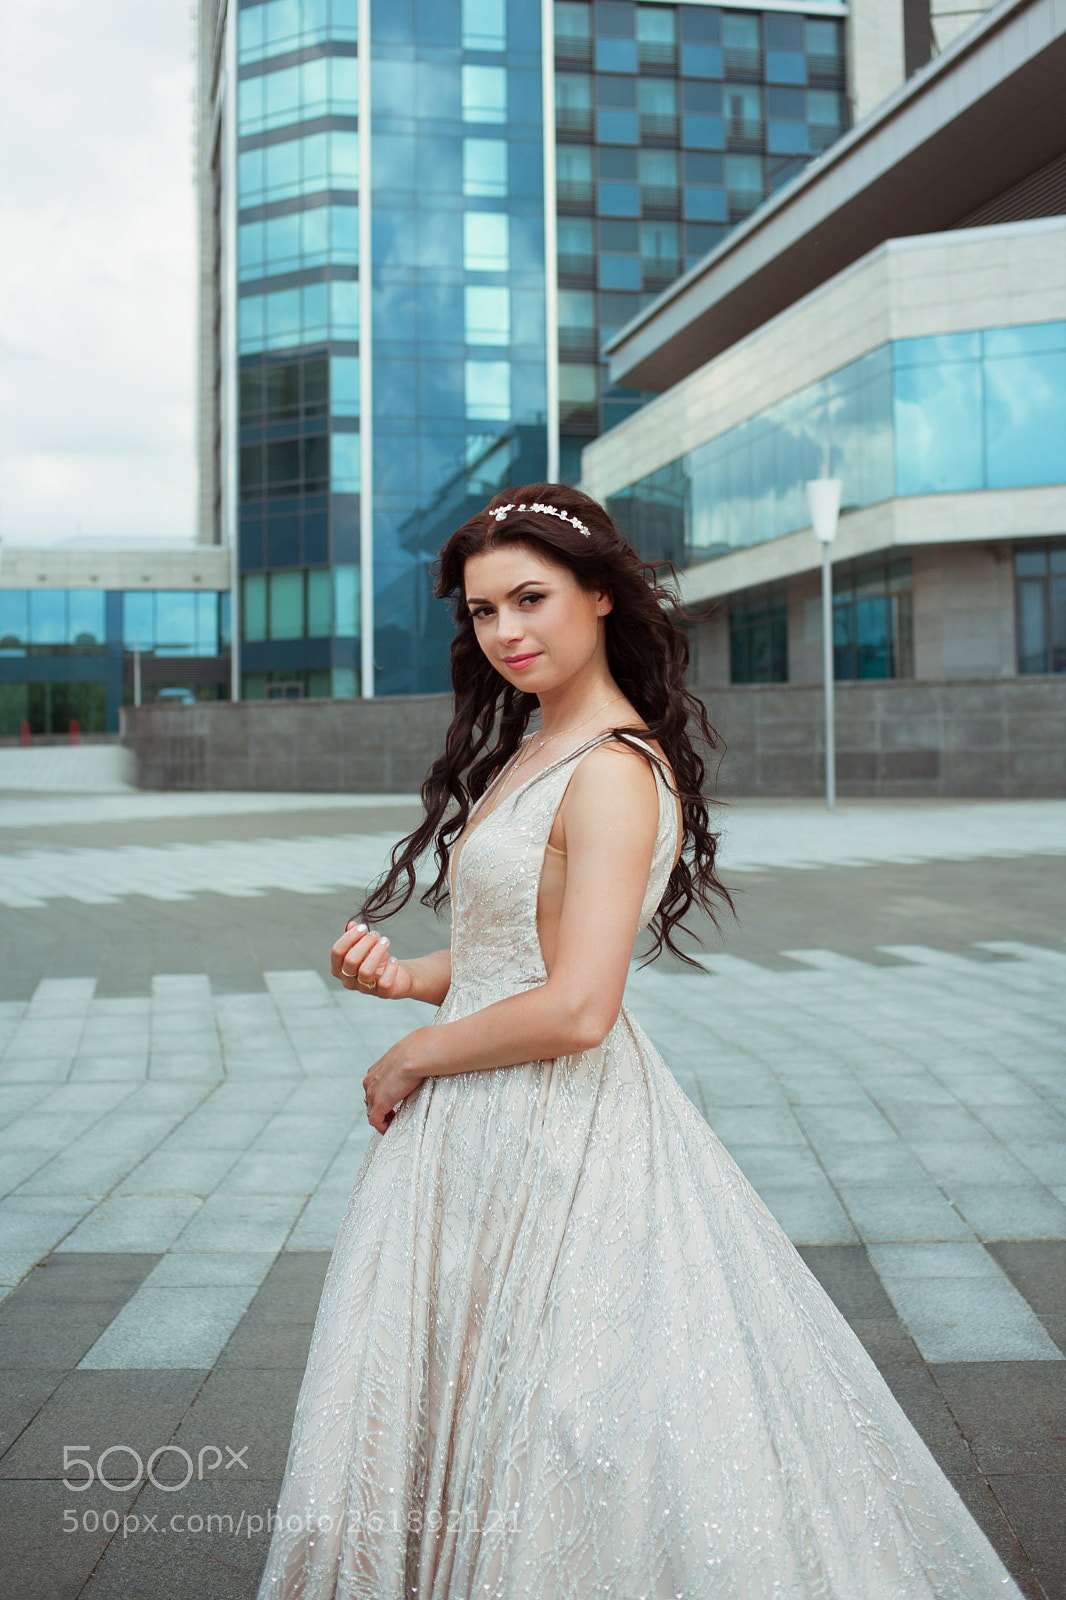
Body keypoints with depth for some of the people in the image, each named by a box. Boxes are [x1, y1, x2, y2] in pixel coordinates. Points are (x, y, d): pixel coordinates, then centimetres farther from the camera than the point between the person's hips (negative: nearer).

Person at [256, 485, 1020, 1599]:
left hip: (558, 1131, -9)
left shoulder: (614, 770, -20)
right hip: (479, 1128, 9)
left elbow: (574, 1008, -26)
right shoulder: (528, 751, 9)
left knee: (560, 1450, 8)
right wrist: (401, 977, -2)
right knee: (469, 1429, 22)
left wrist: (410, 1059, -12)